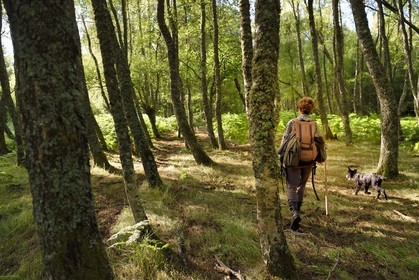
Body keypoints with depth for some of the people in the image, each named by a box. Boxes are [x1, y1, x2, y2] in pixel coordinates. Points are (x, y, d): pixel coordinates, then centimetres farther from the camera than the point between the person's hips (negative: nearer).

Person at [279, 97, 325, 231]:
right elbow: (320, 141, 4)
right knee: (302, 184, 23)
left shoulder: (292, 123, -7)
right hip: (309, 161, 3)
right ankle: (298, 206, 35)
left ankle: (295, 213, -20)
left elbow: (284, 141, -6)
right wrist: (323, 156, 18)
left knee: (291, 186, -1)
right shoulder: (314, 124, 0)